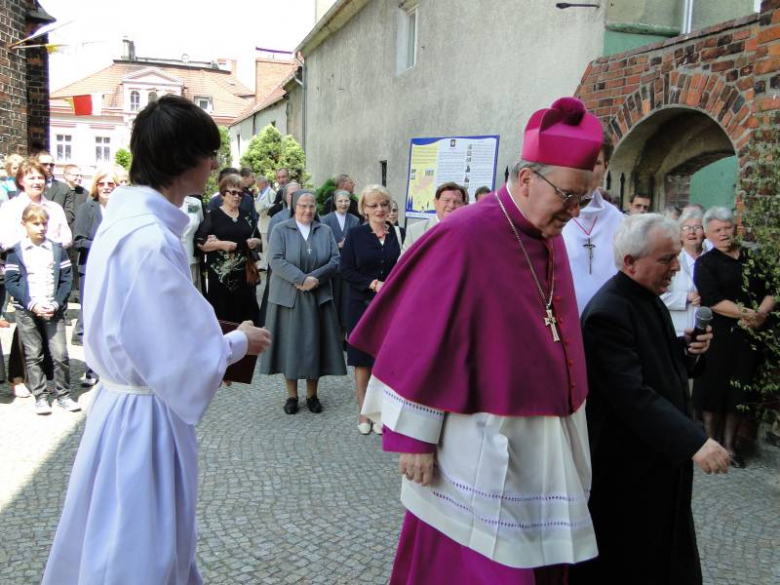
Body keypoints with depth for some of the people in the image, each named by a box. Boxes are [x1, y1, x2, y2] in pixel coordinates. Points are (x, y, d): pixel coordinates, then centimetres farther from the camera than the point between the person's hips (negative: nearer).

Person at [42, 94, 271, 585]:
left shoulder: (125, 219, 4)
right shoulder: (151, 241, -26)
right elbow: (184, 363, -23)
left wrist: (211, 333, 13)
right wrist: (239, 342, -6)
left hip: (124, 401, 9)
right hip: (145, 419, -9)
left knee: (160, 541, 27)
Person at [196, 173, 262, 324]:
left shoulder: (246, 216, 14)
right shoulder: (213, 216, 0)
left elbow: (258, 242, 20)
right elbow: (200, 243, -5)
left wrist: (256, 242, -2)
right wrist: (221, 244, -18)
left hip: (244, 273, 4)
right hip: (221, 274, -4)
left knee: (245, 313, 3)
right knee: (222, 315, -5)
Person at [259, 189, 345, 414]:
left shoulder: (325, 231, 7)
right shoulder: (280, 230, 0)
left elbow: (335, 260, -1)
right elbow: (276, 260, -12)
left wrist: (314, 278, -16)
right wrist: (301, 279, -21)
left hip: (318, 297, 2)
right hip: (288, 297, -2)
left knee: (314, 344, 5)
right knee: (290, 343, 3)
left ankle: (312, 395, 17)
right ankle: (291, 395, 14)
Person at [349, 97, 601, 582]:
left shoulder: (551, 236, 5)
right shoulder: (465, 237, -20)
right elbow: (424, 343, -17)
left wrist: (564, 427, 19)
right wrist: (414, 436, -14)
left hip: (549, 444, 8)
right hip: (483, 447, -7)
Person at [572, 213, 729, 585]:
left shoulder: (648, 297, 7)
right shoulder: (607, 314, -24)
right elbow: (633, 395, -31)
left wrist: (687, 347, -2)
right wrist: (694, 442, -35)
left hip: (661, 457, 9)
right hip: (627, 470, -9)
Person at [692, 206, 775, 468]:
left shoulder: (753, 258, 10)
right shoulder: (705, 263, -1)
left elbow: (770, 291, 8)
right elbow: (712, 300, -12)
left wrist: (762, 313, -11)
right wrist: (746, 313, -19)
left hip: (749, 335, 3)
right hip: (718, 336, -3)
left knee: (739, 389, 9)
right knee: (715, 388, 3)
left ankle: (730, 444, 21)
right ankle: (712, 443, 17)